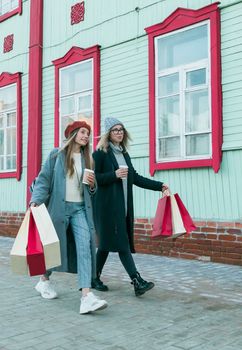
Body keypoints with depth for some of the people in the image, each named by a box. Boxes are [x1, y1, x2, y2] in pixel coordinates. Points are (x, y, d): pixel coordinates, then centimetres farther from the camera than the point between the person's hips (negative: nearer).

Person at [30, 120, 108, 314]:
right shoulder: (57, 154, 2)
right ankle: (44, 280, 37)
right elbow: (44, 179, -3)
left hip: (80, 208, 3)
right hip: (59, 207, -3)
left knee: (85, 244, -14)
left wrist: (92, 185, -1)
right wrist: (36, 200, -16)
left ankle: (86, 295, -21)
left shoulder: (86, 158, 14)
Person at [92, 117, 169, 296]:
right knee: (121, 243, -11)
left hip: (123, 206, 7)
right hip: (107, 206, -7)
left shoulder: (124, 153, 17)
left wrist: (159, 185, 11)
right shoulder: (100, 153, -5)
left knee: (107, 242, 10)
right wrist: (114, 175, -20)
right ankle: (137, 280, -13)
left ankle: (95, 278, 22)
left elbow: (135, 178, 15)